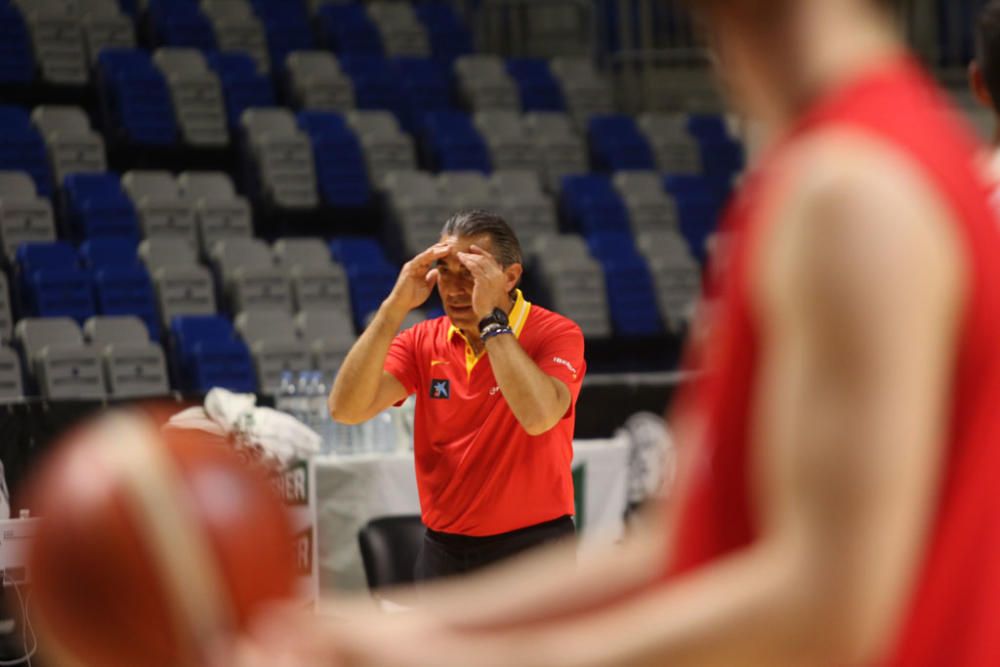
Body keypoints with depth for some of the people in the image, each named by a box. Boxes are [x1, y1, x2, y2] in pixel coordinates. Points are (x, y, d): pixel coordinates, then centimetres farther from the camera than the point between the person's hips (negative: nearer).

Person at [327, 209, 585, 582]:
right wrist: (395, 307, -14)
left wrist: (491, 319, -25)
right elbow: (347, 408, -9)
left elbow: (538, 416, -29)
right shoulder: (423, 342, 4)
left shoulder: (555, 334, -9)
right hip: (444, 550, 5)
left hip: (531, 551, -4)